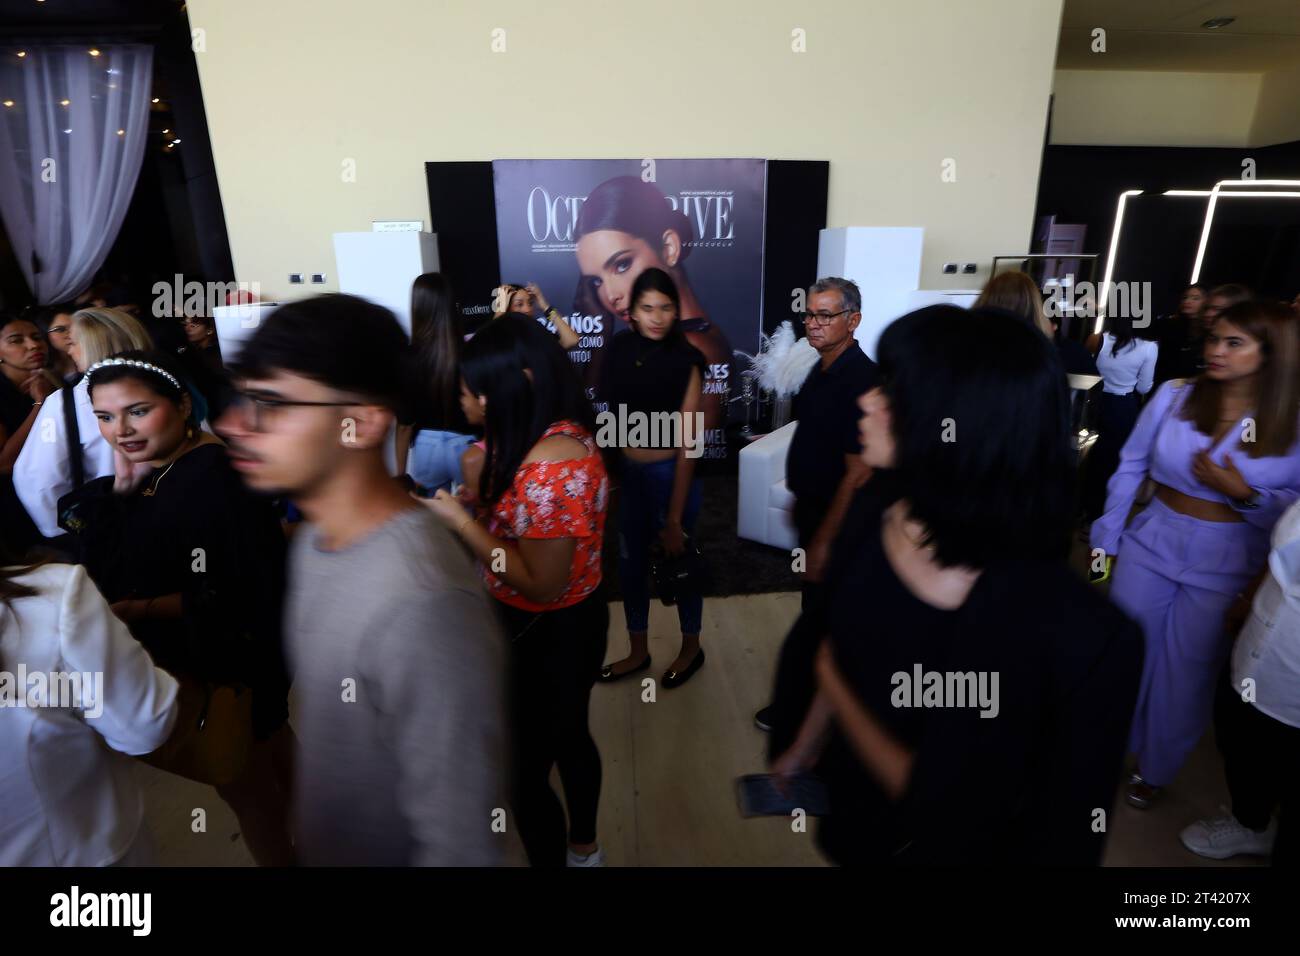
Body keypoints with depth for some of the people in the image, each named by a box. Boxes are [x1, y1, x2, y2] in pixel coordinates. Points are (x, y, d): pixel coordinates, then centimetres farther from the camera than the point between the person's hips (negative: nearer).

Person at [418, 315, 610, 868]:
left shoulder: (551, 465, -32)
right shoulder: (560, 431, -1)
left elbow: (541, 582, -28)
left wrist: (460, 521, -23)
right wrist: (481, 490, -2)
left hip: (543, 636, -10)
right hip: (567, 624, 10)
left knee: (525, 773, 12)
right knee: (568, 738, 28)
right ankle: (583, 851, 53)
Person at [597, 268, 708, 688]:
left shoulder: (685, 361, -16)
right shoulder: (621, 347, -4)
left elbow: (689, 444, -17)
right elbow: (612, 407, 8)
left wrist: (675, 519, -17)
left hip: (669, 474, -5)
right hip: (626, 472, 5)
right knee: (631, 563, 16)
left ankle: (691, 648, 38)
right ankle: (638, 652, 37)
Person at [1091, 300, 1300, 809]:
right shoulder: (1174, 395, -7)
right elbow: (1128, 469, 0)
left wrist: (1244, 494, -22)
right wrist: (1104, 541, 1)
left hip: (1225, 564, -1)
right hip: (1151, 542, 1)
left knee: (1186, 673, 13)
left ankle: (1154, 768, 37)